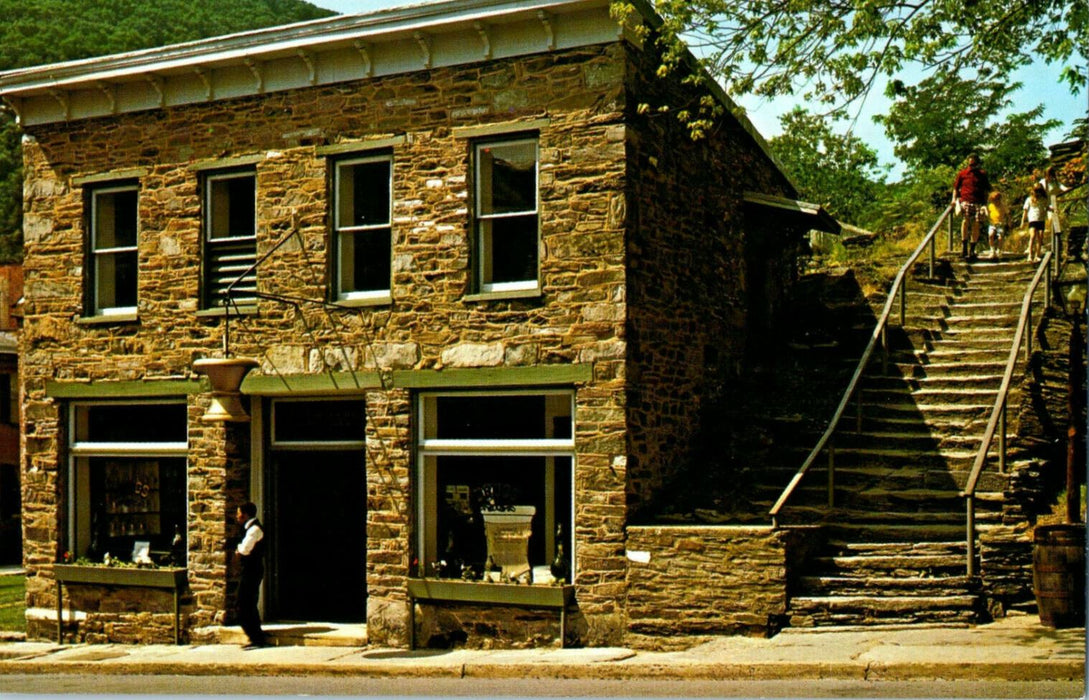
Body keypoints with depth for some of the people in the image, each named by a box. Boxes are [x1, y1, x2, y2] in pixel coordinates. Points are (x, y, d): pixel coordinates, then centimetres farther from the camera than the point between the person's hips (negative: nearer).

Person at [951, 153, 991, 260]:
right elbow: (956, 187, 18)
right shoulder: (962, 174, 11)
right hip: (965, 201, -2)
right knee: (965, 219, -25)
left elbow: (986, 190, 18)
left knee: (976, 224, -4)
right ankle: (964, 246, -22)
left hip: (978, 203, 2)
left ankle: (972, 250, 5)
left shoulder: (982, 174, 14)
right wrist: (954, 199, 4)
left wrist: (985, 203, 10)